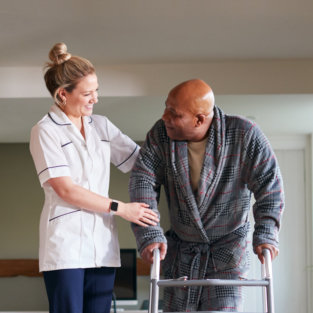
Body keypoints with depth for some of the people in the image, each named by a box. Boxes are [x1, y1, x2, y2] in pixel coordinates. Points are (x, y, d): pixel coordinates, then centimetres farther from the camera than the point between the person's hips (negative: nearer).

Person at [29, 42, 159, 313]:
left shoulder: (101, 125, 14)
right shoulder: (46, 131, -3)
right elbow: (65, 189, -11)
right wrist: (120, 208, -10)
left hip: (103, 244, 5)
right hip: (65, 244, -5)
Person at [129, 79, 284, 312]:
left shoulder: (245, 135, -17)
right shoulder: (160, 134, -10)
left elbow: (269, 184, -13)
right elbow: (142, 181, -14)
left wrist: (266, 234, -22)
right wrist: (150, 234, -25)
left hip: (228, 248, -3)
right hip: (180, 249, 3)